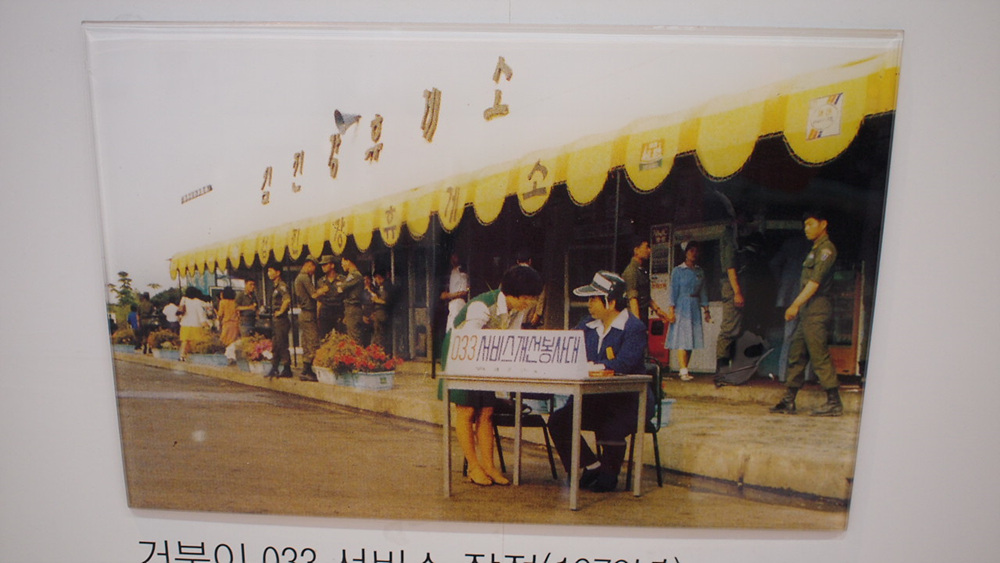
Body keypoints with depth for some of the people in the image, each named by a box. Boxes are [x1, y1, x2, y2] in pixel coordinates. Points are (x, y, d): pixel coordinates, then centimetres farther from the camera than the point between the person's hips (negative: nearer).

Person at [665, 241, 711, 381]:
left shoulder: (700, 272, 13)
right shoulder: (678, 271, 0)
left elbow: (703, 292, 16)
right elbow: (673, 291, -3)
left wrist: (706, 310, 13)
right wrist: (671, 310, -10)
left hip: (695, 307, 5)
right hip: (681, 306, -5)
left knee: (691, 338, 2)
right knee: (682, 339, -10)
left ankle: (683, 369, 8)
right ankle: (683, 371, -14)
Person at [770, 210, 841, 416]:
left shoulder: (826, 249, -8)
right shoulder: (815, 249, 21)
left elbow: (815, 281, -17)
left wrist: (796, 304, -20)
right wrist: (797, 307, 17)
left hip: (817, 308, -10)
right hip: (807, 310, 10)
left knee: (820, 356, -8)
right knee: (796, 354, 8)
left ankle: (834, 403, -2)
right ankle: (788, 401, 12)